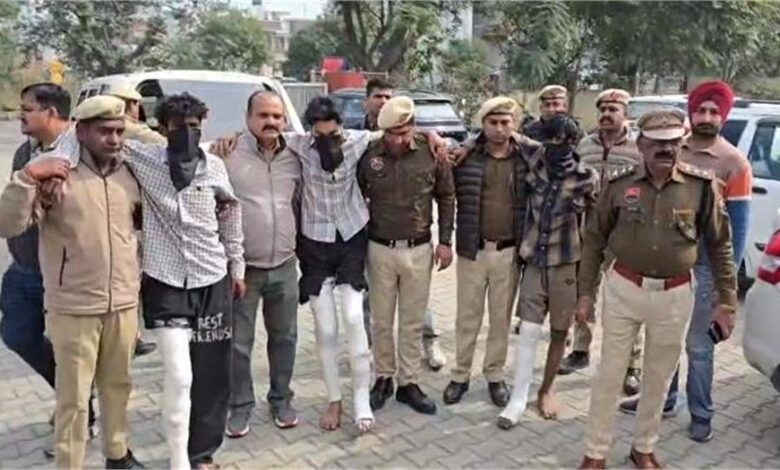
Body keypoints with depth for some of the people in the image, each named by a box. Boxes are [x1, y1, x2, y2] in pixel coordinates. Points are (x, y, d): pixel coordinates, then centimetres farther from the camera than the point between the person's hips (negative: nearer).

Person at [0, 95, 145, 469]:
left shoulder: (130, 175, 4)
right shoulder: (56, 175, -12)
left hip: (124, 304, 5)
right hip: (73, 308, -5)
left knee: (117, 385, 19)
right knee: (73, 398, 6)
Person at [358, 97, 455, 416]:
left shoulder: (431, 154, -7)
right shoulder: (369, 156, -7)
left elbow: (446, 197, 4)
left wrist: (445, 240, 1)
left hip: (419, 249, 0)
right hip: (380, 249, 0)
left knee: (413, 322, 10)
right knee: (381, 321, 10)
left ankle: (409, 383, 23)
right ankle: (383, 378, 28)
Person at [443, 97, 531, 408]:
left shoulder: (529, 156, -2)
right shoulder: (465, 155, -4)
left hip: (509, 251, 1)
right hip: (472, 249, -1)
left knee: (501, 317, 13)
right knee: (468, 317, 11)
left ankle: (495, 376, 30)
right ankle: (460, 375, 26)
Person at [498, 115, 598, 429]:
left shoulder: (588, 179, -7)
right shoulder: (535, 164, -2)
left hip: (567, 264, -1)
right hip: (534, 262, 1)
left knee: (559, 332, 10)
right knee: (528, 331, 0)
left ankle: (546, 390, 29)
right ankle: (518, 399, 10)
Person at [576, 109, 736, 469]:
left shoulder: (702, 186, -7)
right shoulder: (620, 184, -6)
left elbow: (720, 245, 2)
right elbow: (594, 240, 1)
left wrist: (726, 301, 1)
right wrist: (585, 293, -1)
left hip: (674, 297, 1)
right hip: (623, 289, 0)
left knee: (659, 379, 16)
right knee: (609, 374, 8)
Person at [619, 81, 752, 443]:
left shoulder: (734, 163, -7)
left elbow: (738, 225, -5)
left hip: (704, 265, -4)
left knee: (698, 345, 7)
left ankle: (701, 416, 22)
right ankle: (661, 399, 32)